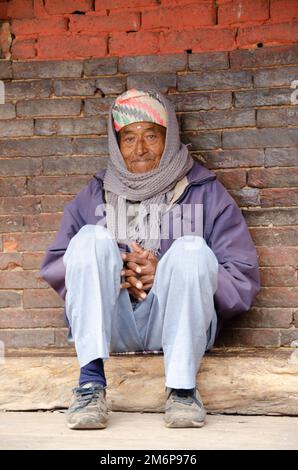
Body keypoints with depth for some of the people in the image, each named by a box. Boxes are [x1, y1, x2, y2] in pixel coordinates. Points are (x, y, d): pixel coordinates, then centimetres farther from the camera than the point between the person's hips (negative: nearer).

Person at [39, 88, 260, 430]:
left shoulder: (206, 194, 10)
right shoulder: (94, 196, 17)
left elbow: (243, 280, 2)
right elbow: (54, 269, 11)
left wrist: (165, 274, -11)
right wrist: (113, 274, -9)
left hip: (176, 323, -1)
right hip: (112, 325, 2)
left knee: (192, 249, -27)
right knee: (91, 238, -21)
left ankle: (182, 387, -26)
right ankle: (91, 382, -31)